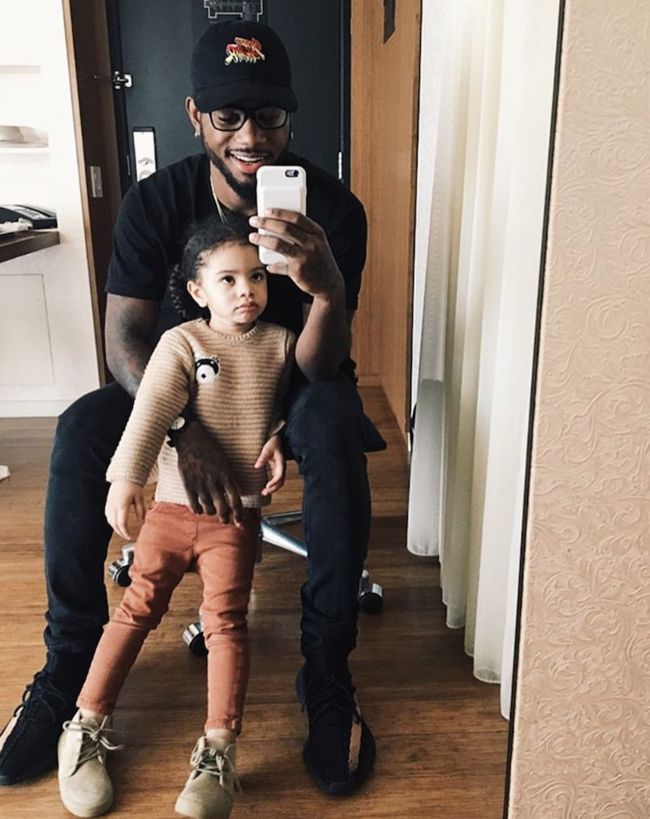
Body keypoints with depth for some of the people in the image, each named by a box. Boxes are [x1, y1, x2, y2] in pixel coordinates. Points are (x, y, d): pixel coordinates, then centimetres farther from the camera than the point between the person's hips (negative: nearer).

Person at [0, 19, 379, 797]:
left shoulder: (332, 208, -19)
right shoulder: (155, 202, -13)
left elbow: (317, 369, -24)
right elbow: (123, 338, -15)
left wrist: (328, 289, -47)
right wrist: (184, 432, -32)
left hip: (286, 382, -1)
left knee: (333, 425, -36)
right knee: (79, 428, -25)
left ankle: (327, 674, -23)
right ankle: (68, 663, -9)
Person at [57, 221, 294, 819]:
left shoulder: (280, 344, 4)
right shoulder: (182, 342, -5)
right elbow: (152, 409, -18)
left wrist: (280, 440, 0)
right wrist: (126, 478, -30)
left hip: (238, 511, 1)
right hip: (173, 503, 0)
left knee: (225, 619, -7)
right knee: (138, 609, 4)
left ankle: (218, 753, -1)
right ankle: (86, 728, 15)